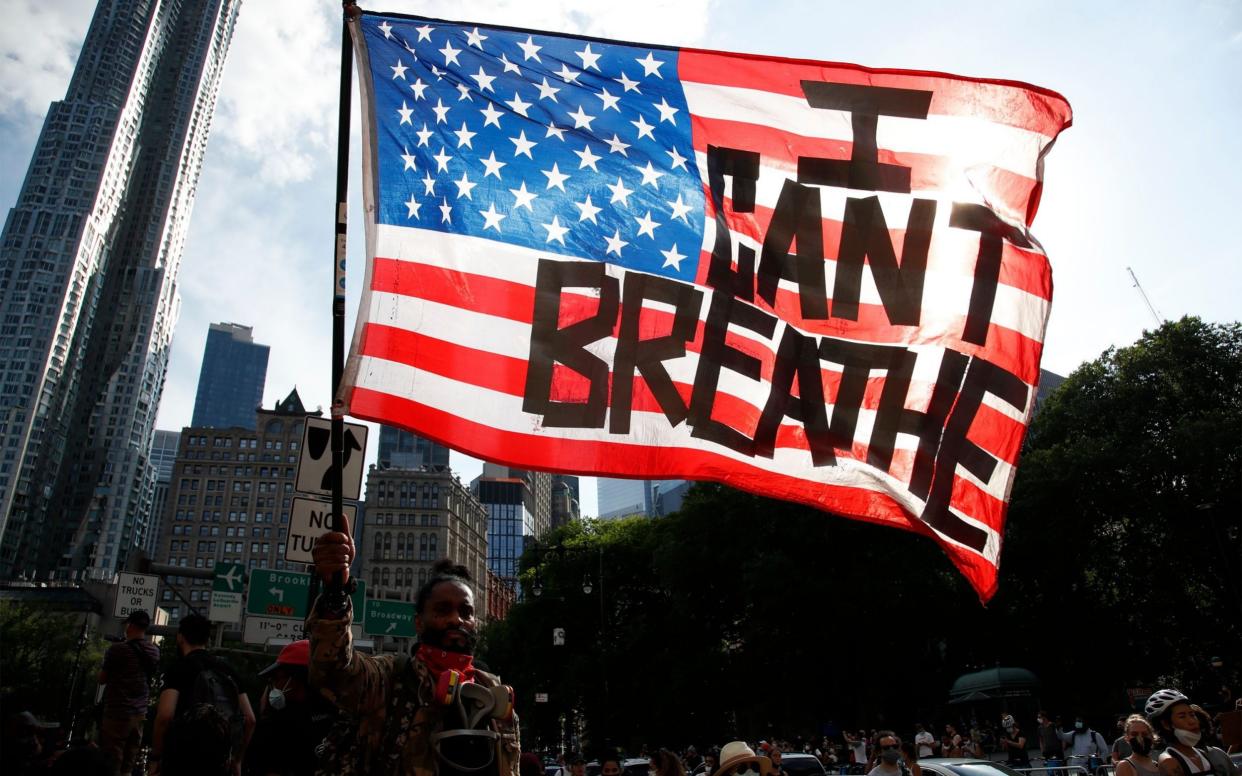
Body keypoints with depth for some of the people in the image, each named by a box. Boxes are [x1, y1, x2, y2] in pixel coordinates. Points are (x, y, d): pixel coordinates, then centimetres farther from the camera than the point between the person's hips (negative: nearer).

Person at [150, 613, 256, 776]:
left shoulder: (179, 668, -1)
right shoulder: (227, 669, 15)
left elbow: (165, 715, -16)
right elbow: (250, 719, 11)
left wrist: (155, 757, -3)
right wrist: (237, 759, 19)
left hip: (183, 757, -5)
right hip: (220, 759, 5)